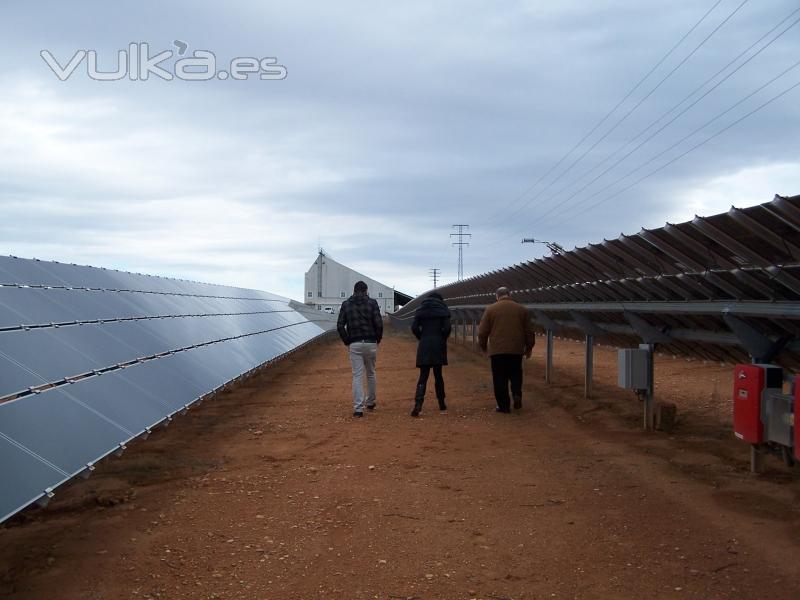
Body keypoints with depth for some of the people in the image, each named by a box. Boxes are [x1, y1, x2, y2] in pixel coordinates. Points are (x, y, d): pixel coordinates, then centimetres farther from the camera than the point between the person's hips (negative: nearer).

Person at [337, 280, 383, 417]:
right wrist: (378, 339, 6)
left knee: (357, 376, -1)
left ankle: (358, 408, -8)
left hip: (354, 344, 0)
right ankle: (370, 403, 29)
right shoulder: (372, 303, 1)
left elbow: (340, 326, -2)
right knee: (371, 374, 17)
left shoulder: (346, 304, 5)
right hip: (371, 344, 0)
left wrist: (347, 342, 7)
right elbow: (379, 324, -8)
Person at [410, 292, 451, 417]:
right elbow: (447, 328, -8)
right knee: (438, 375, 13)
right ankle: (441, 403, 20)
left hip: (424, 346, 1)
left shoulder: (420, 310, 8)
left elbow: (414, 328, -2)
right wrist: (443, 340, 8)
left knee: (423, 376, -1)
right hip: (439, 345, -1)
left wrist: (422, 338, 11)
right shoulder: (443, 310, 3)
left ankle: (418, 403, -19)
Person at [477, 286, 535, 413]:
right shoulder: (521, 309, 7)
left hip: (497, 350, -2)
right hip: (516, 350, 2)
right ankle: (517, 394, -5)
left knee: (500, 379, 4)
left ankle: (504, 405, 4)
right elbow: (529, 331, 11)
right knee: (515, 375, 18)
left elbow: (483, 331, 2)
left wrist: (483, 346, 16)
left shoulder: (490, 309, 1)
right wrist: (529, 347, 21)